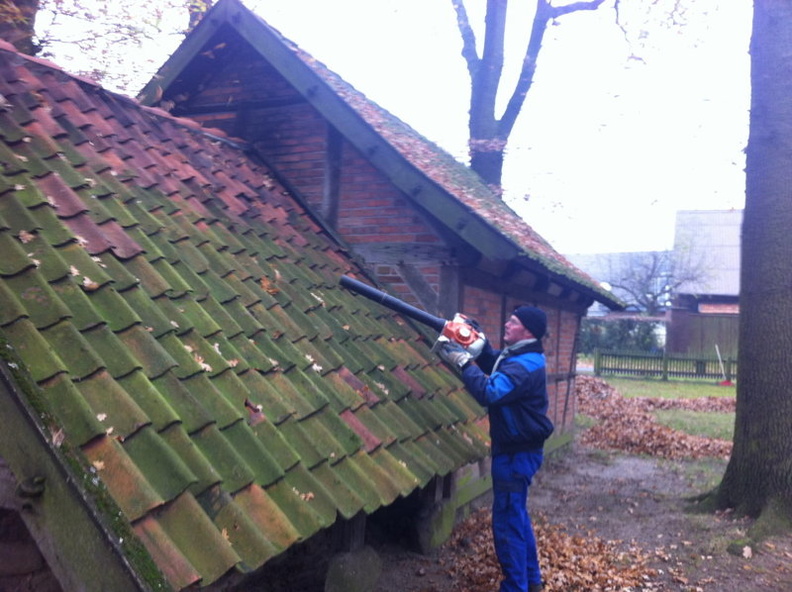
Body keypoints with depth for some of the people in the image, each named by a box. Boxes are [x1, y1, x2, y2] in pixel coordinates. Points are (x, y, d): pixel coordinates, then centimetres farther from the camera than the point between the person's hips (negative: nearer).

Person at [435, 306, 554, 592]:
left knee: (507, 521, -2)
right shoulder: (519, 356, 8)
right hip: (516, 449, 11)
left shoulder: (525, 366, -25)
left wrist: (462, 361, -29)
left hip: (516, 453, -11)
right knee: (517, 515, 22)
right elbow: (492, 365, 22)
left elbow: (489, 392, -36)